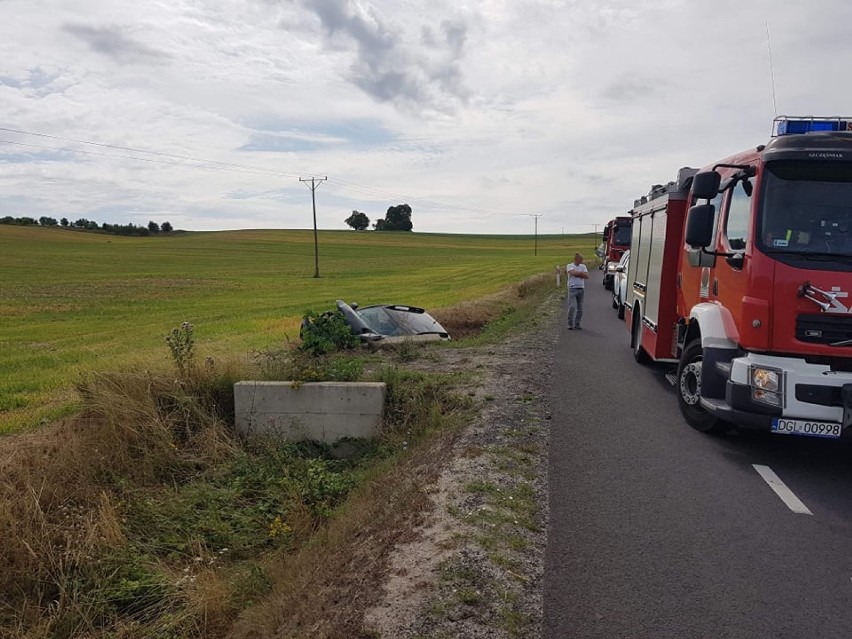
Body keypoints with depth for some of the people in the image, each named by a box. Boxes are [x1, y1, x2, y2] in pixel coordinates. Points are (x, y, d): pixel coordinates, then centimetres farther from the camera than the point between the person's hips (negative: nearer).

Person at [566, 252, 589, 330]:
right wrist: (582, 273, -5)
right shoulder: (570, 266, 1)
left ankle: (577, 324, 14)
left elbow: (587, 276, 0)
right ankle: (570, 324, -4)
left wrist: (577, 274, -8)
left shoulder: (583, 266, 13)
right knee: (572, 307, -13)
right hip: (572, 289, -5)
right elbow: (574, 273, -19)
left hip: (581, 289, 5)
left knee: (580, 308, 5)